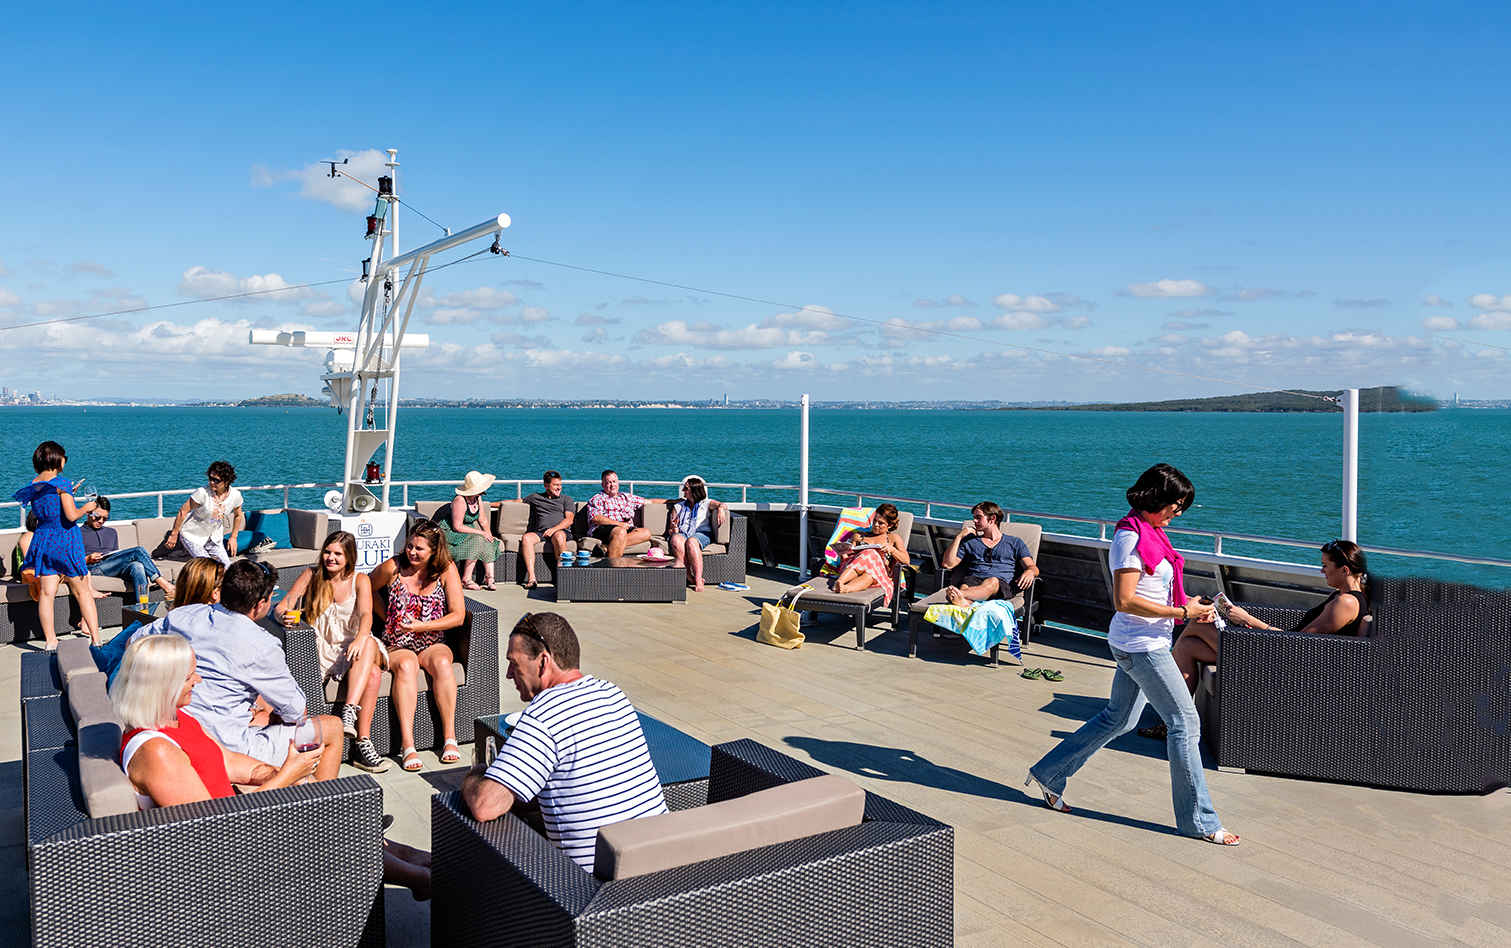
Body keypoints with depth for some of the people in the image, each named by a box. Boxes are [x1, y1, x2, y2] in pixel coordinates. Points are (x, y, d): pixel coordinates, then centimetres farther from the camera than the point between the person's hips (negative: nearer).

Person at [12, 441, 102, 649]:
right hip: (66, 540, -5)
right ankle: (95, 637, 7)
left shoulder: (33, 486, 5)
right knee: (81, 590, 5)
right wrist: (86, 508, 1)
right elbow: (71, 515, -19)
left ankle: (50, 641, 8)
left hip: (43, 538, 5)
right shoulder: (62, 483, -14)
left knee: (46, 593, 6)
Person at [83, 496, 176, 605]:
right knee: (138, 551, -27)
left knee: (137, 566, -36)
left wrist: (125, 556, 6)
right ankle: (166, 586, -36)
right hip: (95, 568, -4)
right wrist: (87, 559, -8)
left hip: (114, 568, 4)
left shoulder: (111, 532, 33)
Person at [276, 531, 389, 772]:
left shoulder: (359, 580, 3)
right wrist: (285, 617, -28)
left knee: (369, 644, -36)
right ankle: (363, 743, -32)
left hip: (352, 647, 1)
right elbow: (280, 608, -1)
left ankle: (349, 712, -44)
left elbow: (366, 615, -14)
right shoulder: (311, 576, 4)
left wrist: (360, 638, -37)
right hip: (322, 650, -1)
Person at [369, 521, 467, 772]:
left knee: (441, 663, -33)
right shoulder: (393, 568, -2)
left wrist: (421, 626, -14)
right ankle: (407, 745, -40)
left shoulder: (446, 570, -3)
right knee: (407, 666, -34)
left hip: (433, 644, 1)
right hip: (397, 645, 0)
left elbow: (458, 616, -5)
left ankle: (450, 739, -30)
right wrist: (387, 618, 8)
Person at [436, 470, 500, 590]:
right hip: (449, 533, -8)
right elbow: (457, 526, -26)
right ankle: (466, 580, -24)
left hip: (466, 531, 8)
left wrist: (490, 535, -8)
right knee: (477, 541, -29)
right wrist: (480, 532, -24)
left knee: (489, 543, -15)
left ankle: (489, 578, -15)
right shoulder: (460, 501, -25)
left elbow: (483, 520, 8)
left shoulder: (478, 497, 1)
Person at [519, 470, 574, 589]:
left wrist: (554, 529, -12)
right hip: (539, 532, 2)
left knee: (558, 536, -38)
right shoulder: (535, 497, 25)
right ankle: (531, 578, -39)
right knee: (526, 538, -30)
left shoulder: (566, 499, 18)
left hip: (560, 530, -2)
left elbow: (569, 520, 5)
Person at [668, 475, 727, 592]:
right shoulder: (678, 506, 27)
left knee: (691, 542, -38)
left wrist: (720, 508, -24)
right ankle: (690, 577, -39)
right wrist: (674, 527, -4)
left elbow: (721, 505, 0)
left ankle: (698, 581, -44)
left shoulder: (706, 503, 20)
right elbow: (673, 531, 21)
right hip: (682, 533, 2)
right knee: (676, 539, -36)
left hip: (701, 534, -2)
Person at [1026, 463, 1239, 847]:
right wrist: (1181, 612, -20)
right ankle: (1199, 820, 9)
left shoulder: (1149, 531, 11)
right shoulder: (1131, 535, -19)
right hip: (1142, 646, -10)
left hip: (1145, 643, 10)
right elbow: (1124, 601, -23)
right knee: (1185, 722, -3)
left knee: (1118, 718, 19)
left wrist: (1190, 607, 9)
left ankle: (1049, 774, 28)